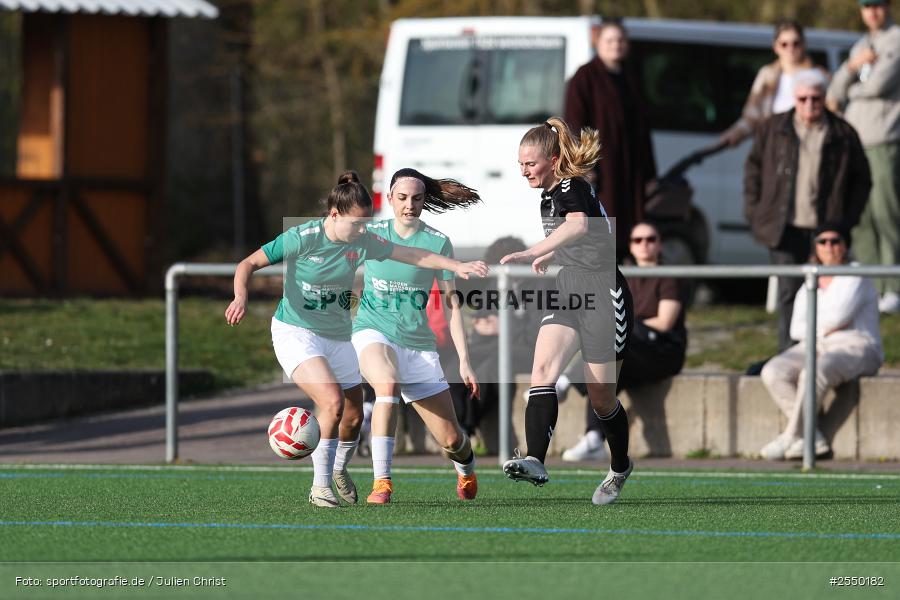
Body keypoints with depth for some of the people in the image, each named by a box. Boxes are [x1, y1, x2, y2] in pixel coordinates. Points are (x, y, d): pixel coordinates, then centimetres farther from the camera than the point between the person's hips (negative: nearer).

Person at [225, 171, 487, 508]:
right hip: (295, 332, -6)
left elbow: (413, 255, 2)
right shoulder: (303, 239, -19)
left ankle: (339, 470, 42)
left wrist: (457, 266, -6)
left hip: (337, 335, 6)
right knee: (333, 402, -26)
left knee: (354, 416, 10)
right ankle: (320, 487, -13)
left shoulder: (361, 242, -4)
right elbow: (248, 264, -13)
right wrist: (241, 298, -30)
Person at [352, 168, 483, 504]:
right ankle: (381, 483, -36)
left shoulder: (437, 243, -2)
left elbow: (452, 304, 1)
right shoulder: (369, 235, 0)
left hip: (418, 343, 1)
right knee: (388, 385, -38)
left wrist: (464, 361, -4)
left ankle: (467, 471, 40)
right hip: (372, 332, -1)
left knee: (451, 439, 1)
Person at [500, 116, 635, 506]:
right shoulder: (550, 193, 10)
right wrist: (548, 259, 42)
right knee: (543, 369, -17)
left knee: (601, 397, 3)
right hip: (570, 293, 8)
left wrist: (533, 253, -51)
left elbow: (579, 226, -42)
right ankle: (535, 462, -31)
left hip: (603, 298, -8)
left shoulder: (571, 188, -18)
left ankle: (620, 467, 30)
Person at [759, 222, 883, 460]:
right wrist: (827, 327, -7)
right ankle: (814, 440, -27)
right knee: (772, 373, -23)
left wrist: (815, 325, 2)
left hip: (854, 350, -6)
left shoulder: (856, 278, 0)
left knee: (813, 373, -38)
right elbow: (797, 329, 6)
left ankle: (791, 436, -28)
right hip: (815, 350, 6)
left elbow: (839, 316, -14)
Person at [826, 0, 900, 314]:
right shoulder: (861, 46, 22)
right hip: (855, 141, 7)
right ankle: (872, 289, 2)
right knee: (861, 220, 0)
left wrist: (849, 93, 6)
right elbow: (834, 95, 13)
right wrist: (852, 66, -6)